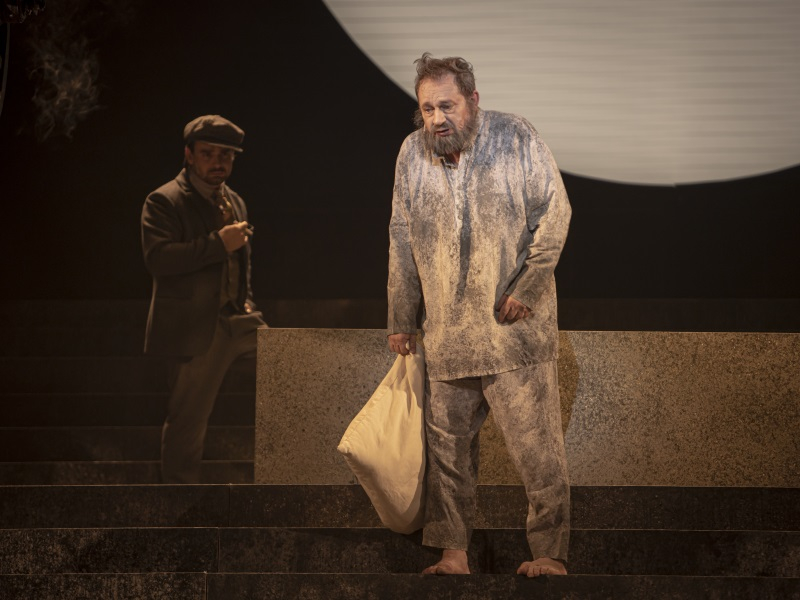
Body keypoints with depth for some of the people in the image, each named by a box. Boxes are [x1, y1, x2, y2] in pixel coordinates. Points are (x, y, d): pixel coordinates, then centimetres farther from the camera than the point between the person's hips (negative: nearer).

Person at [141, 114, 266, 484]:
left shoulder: (235, 202, 17)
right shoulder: (164, 201, -7)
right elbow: (158, 259, -23)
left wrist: (246, 299, 17)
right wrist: (218, 243, -23)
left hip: (239, 319, 7)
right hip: (195, 326, -7)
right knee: (188, 425, 1)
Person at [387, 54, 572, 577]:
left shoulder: (517, 139, -5)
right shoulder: (412, 154, 6)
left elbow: (555, 213, -5)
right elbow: (402, 242, 13)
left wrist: (526, 287, -12)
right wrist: (401, 319, 14)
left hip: (516, 326, -4)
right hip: (448, 334, 4)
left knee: (537, 445, -5)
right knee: (448, 446, 8)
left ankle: (550, 554, 2)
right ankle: (454, 552, 17)